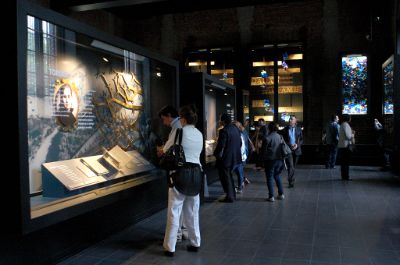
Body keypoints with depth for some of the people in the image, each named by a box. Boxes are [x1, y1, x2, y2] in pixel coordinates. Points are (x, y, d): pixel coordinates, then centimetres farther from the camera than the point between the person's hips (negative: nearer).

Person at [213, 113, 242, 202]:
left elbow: (221, 145, -21)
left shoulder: (224, 131, -19)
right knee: (228, 175, 22)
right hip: (235, 157, 9)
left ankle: (229, 197, 6)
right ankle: (232, 194, 29)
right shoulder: (236, 129, 6)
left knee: (225, 177, 3)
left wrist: (216, 154, -6)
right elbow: (240, 143, 13)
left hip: (225, 158, -8)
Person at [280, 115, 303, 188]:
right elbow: (283, 140, 1)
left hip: (296, 150, 2)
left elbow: (301, 140, 8)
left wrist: (297, 145, -11)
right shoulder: (285, 130, 0)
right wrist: (290, 145, -13)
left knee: (293, 166, 12)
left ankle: (291, 179, 28)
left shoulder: (298, 129, 5)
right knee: (290, 166, -13)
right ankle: (291, 182, -10)